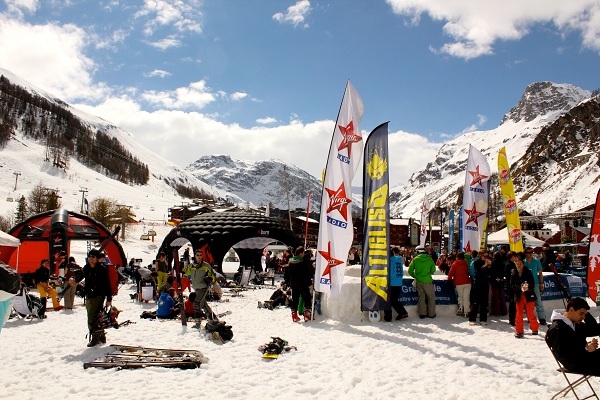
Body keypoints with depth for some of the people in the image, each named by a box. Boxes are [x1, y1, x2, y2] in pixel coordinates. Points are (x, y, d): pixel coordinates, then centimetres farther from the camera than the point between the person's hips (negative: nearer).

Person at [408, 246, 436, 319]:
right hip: (427, 281, -2)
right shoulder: (430, 259, -3)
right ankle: (431, 313, 14)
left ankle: (422, 313, 12)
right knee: (431, 297, 11)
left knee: (421, 297, 12)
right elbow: (433, 270, 6)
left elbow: (410, 271, 0)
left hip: (419, 281, 2)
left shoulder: (415, 259, -2)